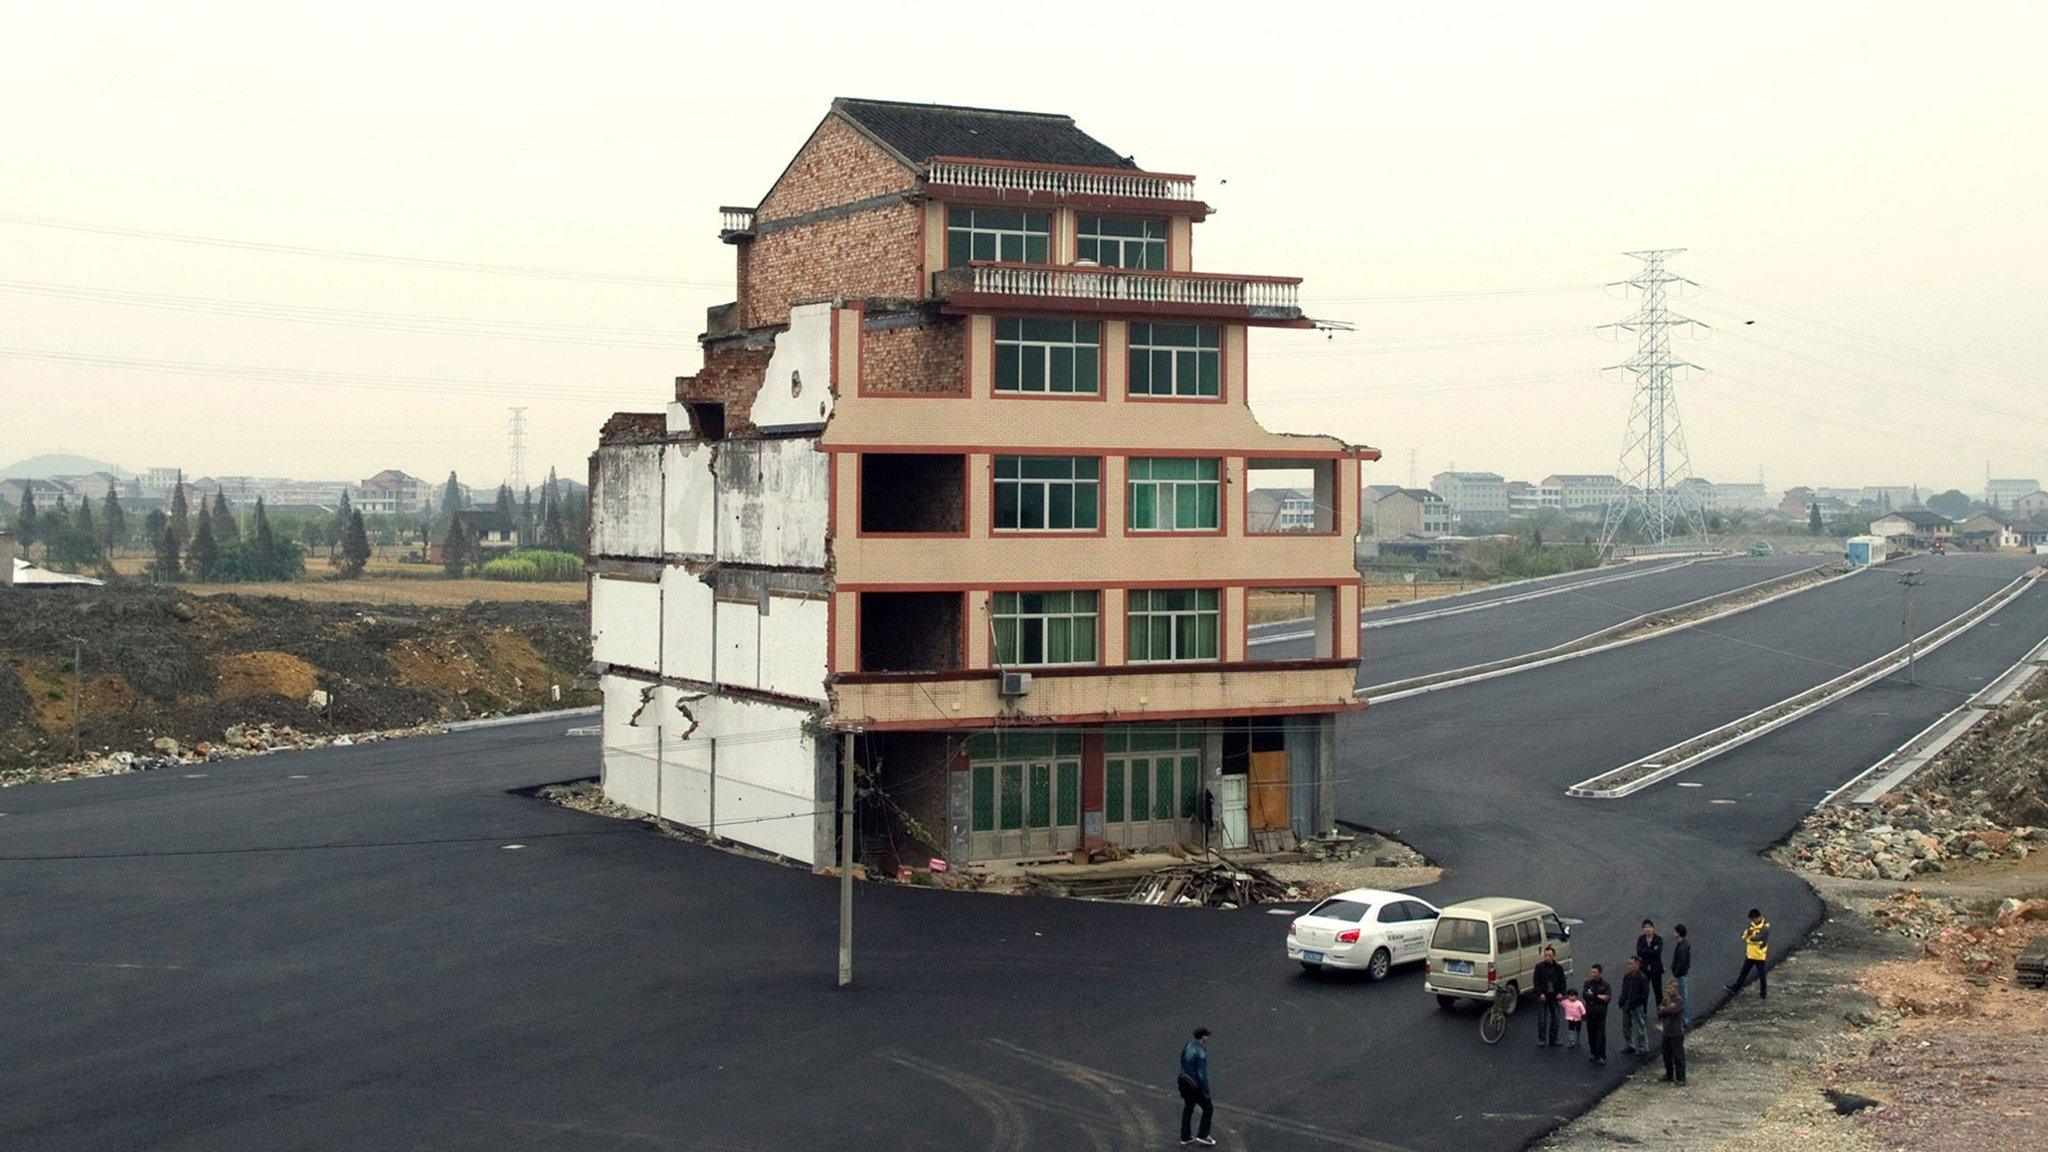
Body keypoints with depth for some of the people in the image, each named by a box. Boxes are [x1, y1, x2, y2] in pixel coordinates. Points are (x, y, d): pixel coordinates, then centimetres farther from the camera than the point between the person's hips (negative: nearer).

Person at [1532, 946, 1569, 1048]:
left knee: (1555, 1019, 6)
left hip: (1555, 996, 3)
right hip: (1542, 997, -3)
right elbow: (1536, 981, -4)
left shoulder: (1559, 968, 4)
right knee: (1542, 1019, 0)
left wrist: (1561, 993, -6)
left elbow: (1563, 982, 8)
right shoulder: (1539, 967, -3)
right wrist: (1540, 994, -14)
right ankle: (1542, 1040, 8)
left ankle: (1553, 1040, 16)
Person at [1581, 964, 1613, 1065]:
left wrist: (1593, 996, -19)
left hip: (1601, 1013, -3)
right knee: (1591, 1034, 8)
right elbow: (1584, 995, -9)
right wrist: (1599, 997, -13)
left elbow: (1608, 998, -14)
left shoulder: (1605, 985, -2)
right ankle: (1593, 1053, 22)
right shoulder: (1588, 983, 5)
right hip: (1590, 1012, 3)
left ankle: (1601, 1056, -6)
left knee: (1601, 1035, -8)